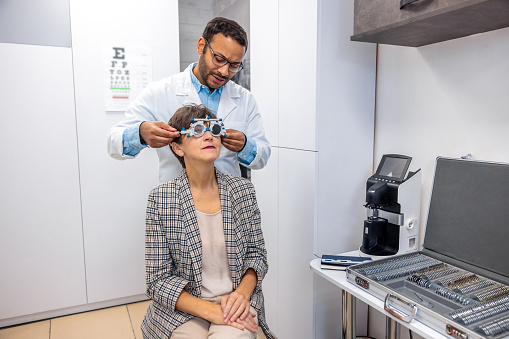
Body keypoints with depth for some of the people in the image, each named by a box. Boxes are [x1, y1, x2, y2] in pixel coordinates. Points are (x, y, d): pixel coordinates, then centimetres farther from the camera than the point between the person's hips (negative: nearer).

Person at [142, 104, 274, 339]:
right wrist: (211, 310, -19)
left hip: (237, 300, 0)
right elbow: (158, 279, -7)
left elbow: (256, 253, 6)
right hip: (183, 308, 0)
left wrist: (242, 293, -13)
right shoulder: (160, 199, -9)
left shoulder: (242, 189, -2)